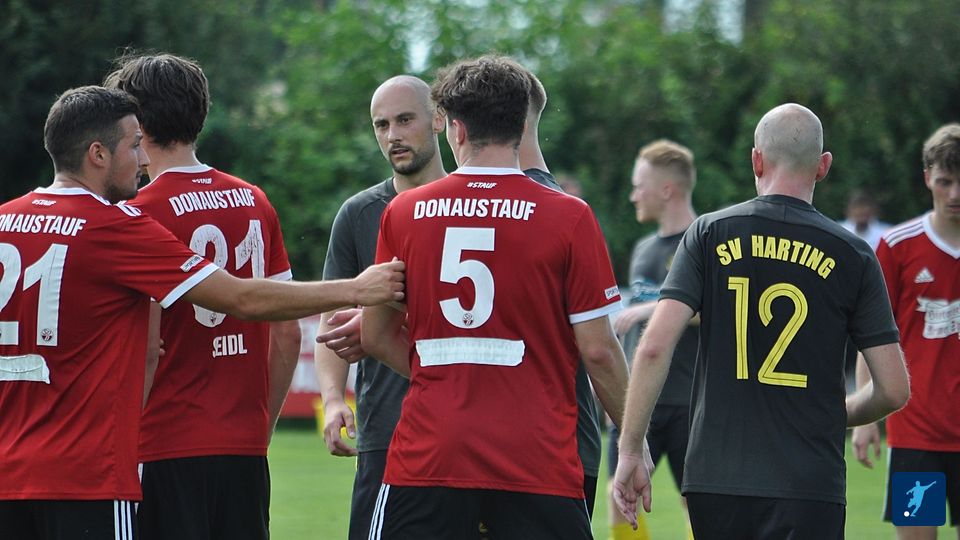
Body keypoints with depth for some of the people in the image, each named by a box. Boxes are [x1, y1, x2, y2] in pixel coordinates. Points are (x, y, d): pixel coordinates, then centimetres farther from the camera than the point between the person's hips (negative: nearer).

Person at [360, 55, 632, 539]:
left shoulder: (403, 213, 4)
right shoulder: (569, 217, -4)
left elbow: (375, 337, 11)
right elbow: (597, 349, -4)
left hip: (425, 458, 2)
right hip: (538, 461, -2)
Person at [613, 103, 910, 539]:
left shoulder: (709, 235, 3)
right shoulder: (852, 255, 3)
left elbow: (655, 346, -7)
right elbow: (894, 390, 3)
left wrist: (629, 452, 0)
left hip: (713, 481, 2)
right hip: (808, 487, -2)